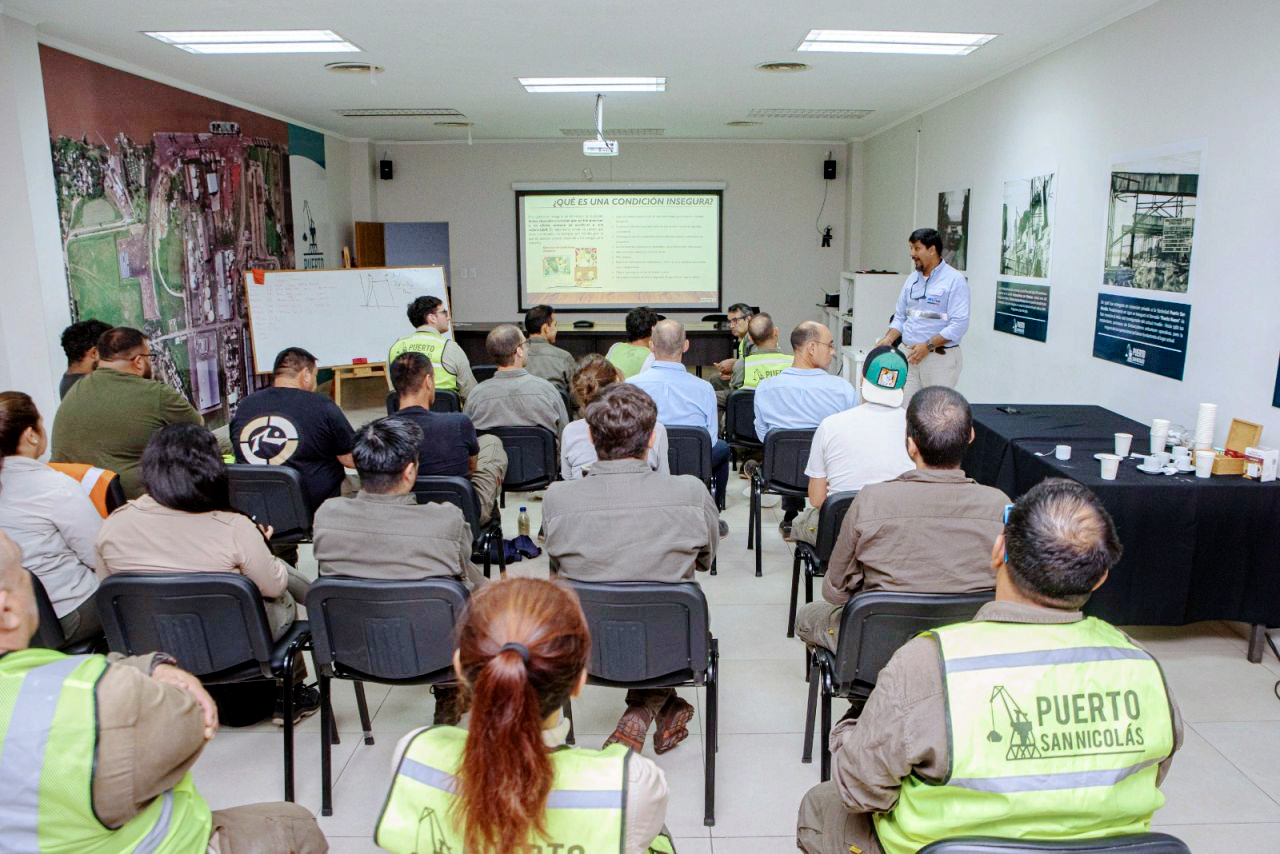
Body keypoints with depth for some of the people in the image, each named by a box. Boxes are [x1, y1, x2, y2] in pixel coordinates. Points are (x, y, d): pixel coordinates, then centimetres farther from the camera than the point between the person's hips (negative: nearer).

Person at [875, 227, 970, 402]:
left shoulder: (955, 280, -7)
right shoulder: (912, 279, 14)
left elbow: (959, 324, -14)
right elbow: (900, 317, 18)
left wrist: (929, 345, -20)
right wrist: (888, 339, 1)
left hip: (940, 357, -6)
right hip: (911, 355, 6)